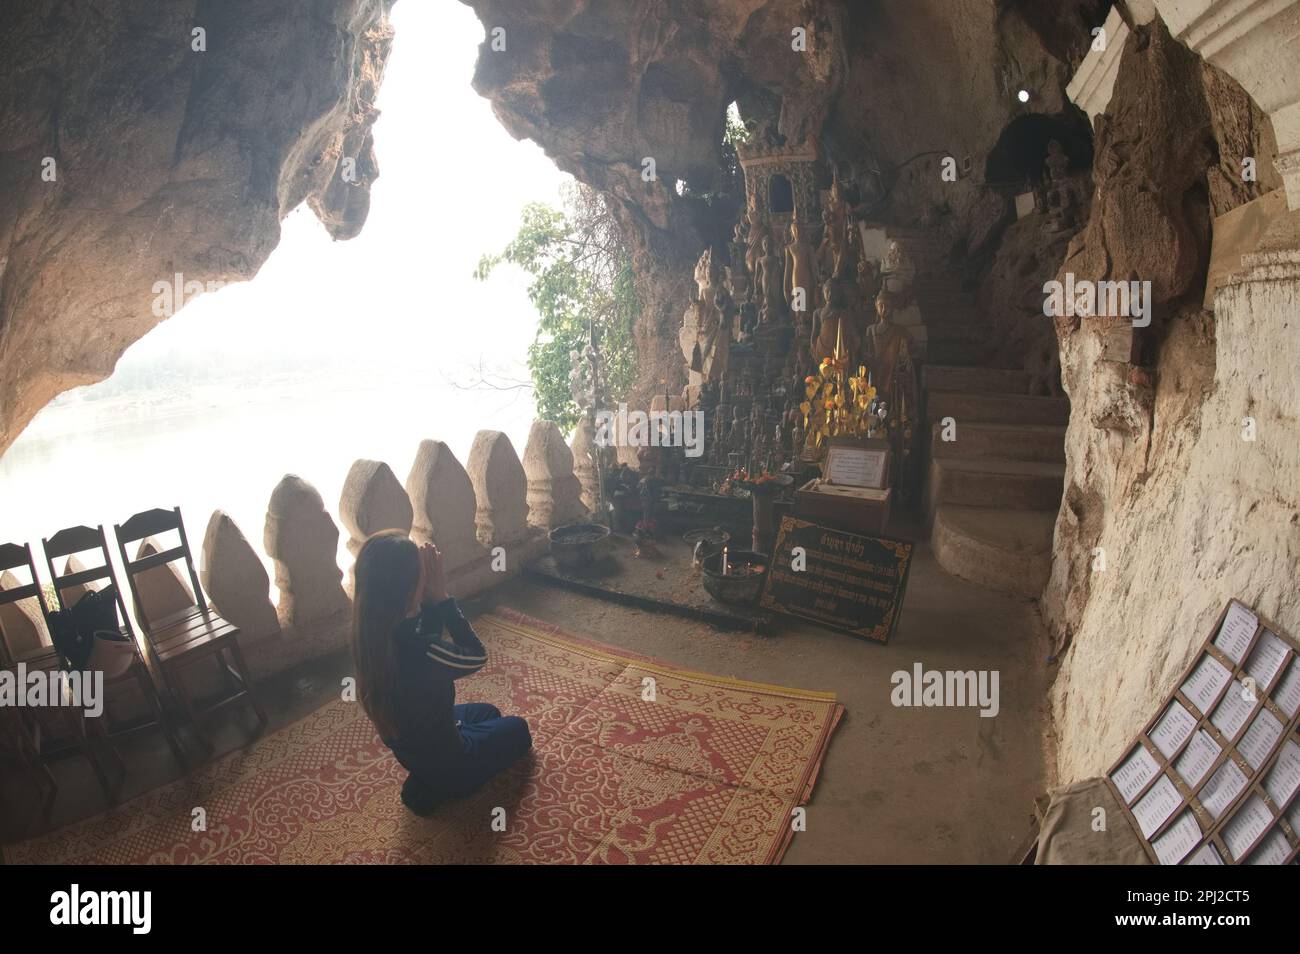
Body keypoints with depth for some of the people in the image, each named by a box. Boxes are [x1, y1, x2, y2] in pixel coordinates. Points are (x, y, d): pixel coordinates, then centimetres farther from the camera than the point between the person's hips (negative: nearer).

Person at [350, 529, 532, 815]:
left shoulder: (370, 630, -18)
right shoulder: (418, 652, -41)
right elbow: (477, 656, -21)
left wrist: (431, 601, -17)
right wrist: (441, 597, -25)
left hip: (406, 744, 7)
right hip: (442, 759, -7)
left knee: (489, 713, 31)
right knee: (518, 730, 21)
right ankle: (435, 787, 8)